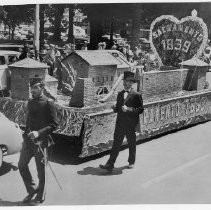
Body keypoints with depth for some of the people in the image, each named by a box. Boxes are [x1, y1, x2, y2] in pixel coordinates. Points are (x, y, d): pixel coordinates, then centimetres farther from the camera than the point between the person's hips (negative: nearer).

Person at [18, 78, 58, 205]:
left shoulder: (48, 104, -11)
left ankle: (40, 197, 20)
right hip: (28, 140, 7)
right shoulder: (30, 102, 11)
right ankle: (32, 190, 30)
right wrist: (26, 133, 14)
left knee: (41, 170, 4)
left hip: (40, 141, -7)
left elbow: (54, 124, -13)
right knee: (22, 165, 10)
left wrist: (39, 133, -23)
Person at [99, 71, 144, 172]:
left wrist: (129, 109, -20)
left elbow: (140, 109, -9)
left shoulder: (136, 95, -6)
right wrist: (115, 107, -5)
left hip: (131, 125, -4)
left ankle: (131, 162, 31)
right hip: (120, 123, 4)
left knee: (131, 144, 11)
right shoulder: (120, 94, 12)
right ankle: (110, 164, -1)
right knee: (116, 144, 0)